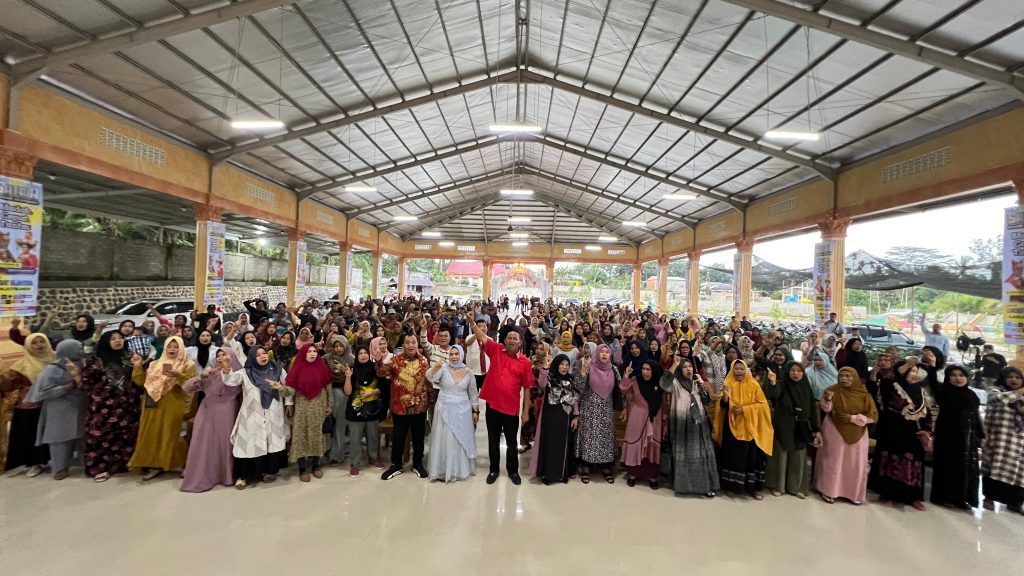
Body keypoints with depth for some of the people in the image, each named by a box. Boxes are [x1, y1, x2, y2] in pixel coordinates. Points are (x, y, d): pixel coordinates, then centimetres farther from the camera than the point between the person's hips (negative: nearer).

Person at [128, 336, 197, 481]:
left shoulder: (188, 365, -2)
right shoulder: (155, 364, 16)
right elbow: (141, 381, 14)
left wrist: (178, 375, -26)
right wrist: (138, 366, 4)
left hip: (173, 407, -5)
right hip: (153, 406, 5)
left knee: (169, 434, -1)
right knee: (152, 434, 7)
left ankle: (174, 463, 13)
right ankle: (154, 464, 17)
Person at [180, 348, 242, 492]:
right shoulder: (209, 373, 5)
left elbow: (238, 389, -12)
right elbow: (186, 387, -1)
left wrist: (228, 370, -15)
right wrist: (202, 376, -15)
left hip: (227, 415, -2)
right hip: (208, 414, 2)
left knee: (226, 444, 2)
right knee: (205, 445, 0)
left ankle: (227, 476, 17)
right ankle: (201, 478, 10)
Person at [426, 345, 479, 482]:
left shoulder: (468, 372, 0)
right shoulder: (443, 368, -6)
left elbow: (473, 393, 8)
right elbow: (430, 378, -25)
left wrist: (475, 410, 7)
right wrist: (435, 367, -45)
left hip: (462, 410, 2)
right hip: (445, 410, -1)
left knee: (461, 439, 11)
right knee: (444, 439, 5)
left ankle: (461, 469, 27)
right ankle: (444, 471, 18)